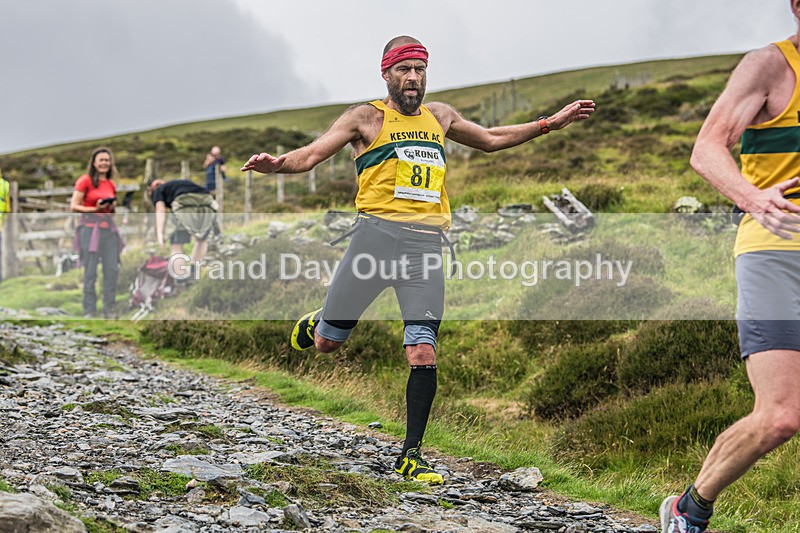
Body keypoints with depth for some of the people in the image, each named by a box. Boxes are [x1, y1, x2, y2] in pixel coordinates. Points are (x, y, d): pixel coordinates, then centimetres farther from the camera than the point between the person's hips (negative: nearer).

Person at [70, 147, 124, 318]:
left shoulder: (111, 184, 14)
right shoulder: (85, 180, -4)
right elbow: (74, 207, -7)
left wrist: (113, 207, 3)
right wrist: (95, 209, -16)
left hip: (109, 227, 6)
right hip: (90, 226, -6)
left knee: (112, 270, 4)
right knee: (90, 272, -3)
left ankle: (109, 309, 13)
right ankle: (89, 310, 4)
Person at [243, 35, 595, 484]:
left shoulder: (439, 116, 21)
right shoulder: (367, 117, 6)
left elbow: (492, 139, 35)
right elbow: (311, 155, -2)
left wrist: (551, 123, 32)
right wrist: (276, 164, -23)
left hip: (426, 245, 3)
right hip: (378, 233, -3)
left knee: (424, 355, -7)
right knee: (327, 342, 3)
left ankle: (411, 455, 4)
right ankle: (313, 325, 41)